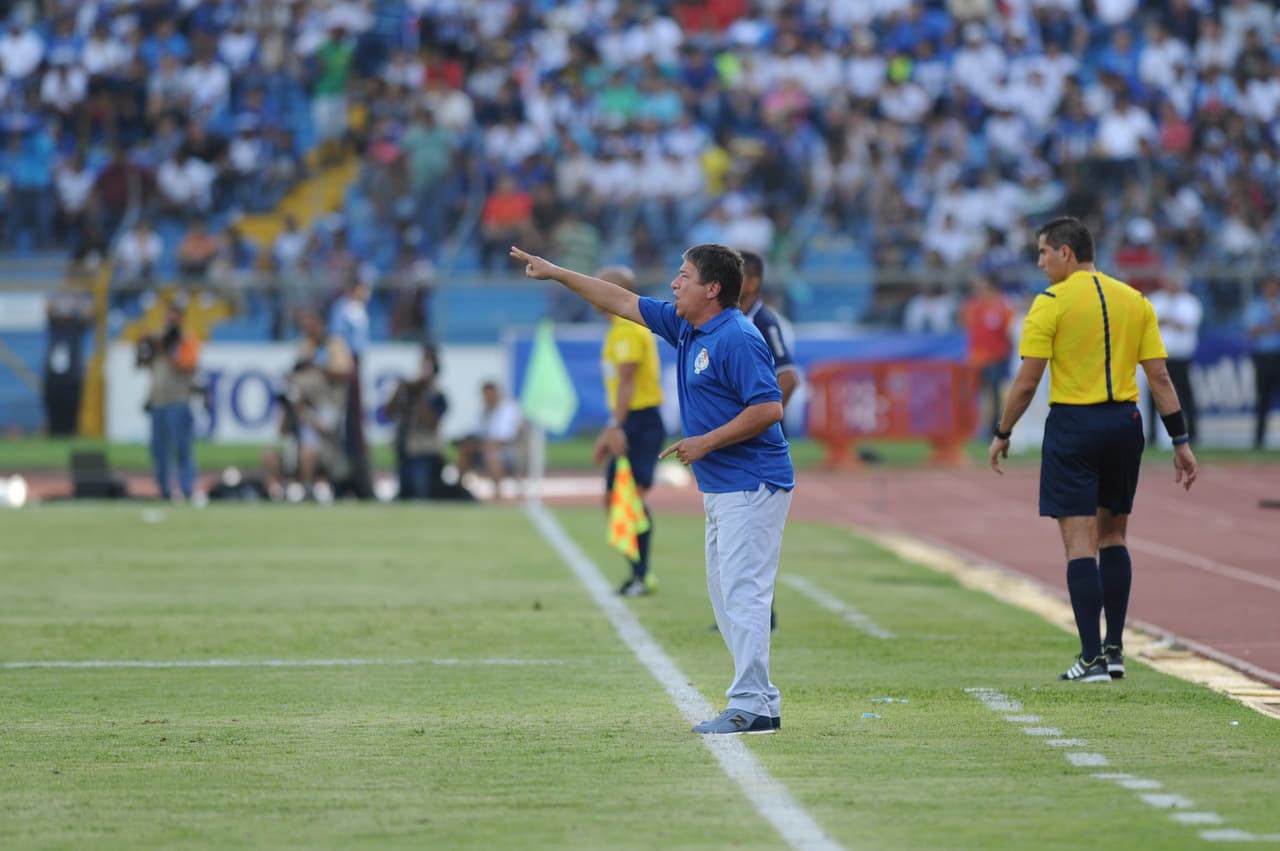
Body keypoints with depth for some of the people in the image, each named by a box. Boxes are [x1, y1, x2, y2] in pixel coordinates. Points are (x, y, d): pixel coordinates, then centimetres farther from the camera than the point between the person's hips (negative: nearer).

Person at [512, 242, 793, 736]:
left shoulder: (737, 339, -16)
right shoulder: (685, 328, 12)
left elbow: (769, 408, -23)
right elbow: (623, 302, 21)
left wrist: (706, 442, -19)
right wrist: (556, 273, 21)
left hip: (752, 486, -10)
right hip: (720, 489, 10)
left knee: (743, 592, -12)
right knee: (725, 598, 11)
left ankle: (750, 707, -14)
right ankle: (762, 701, 14)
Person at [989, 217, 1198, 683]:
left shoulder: (1050, 303, -7)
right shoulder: (1135, 301, 7)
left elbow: (1027, 381, -9)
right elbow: (1159, 376, 4)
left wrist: (1002, 434, 3)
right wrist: (1181, 440, 8)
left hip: (1073, 425, -5)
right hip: (1125, 425, 5)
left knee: (1080, 540, -4)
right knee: (1112, 535, 18)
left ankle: (1092, 657, -9)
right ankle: (1114, 649, 18)